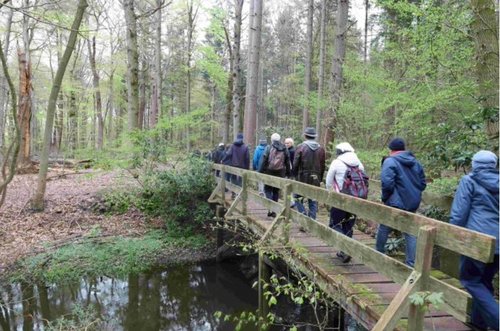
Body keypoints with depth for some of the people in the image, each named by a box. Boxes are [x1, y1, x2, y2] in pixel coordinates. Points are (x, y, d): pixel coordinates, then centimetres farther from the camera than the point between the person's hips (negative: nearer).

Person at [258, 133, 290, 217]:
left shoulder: (268, 148, -6)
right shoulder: (285, 149, 6)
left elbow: (263, 161, -8)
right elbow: (288, 162, 8)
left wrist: (260, 172, -4)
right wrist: (288, 173, 14)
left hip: (269, 172, -3)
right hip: (280, 173, 3)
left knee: (268, 189, 7)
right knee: (276, 190, 13)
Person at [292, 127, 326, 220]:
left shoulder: (300, 147, -9)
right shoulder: (321, 149, 4)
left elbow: (295, 164, -9)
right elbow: (323, 166, 7)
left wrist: (294, 175, 5)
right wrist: (320, 178, 15)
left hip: (302, 178, -4)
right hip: (315, 180, 4)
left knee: (298, 198, 10)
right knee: (313, 201, 10)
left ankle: (304, 215, -4)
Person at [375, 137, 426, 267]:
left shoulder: (390, 161, -11)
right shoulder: (416, 162, 11)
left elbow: (387, 183, -21)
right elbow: (422, 183, 13)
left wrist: (385, 198, -6)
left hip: (396, 203, -6)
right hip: (413, 204, 6)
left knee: (384, 229, 12)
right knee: (411, 232, 11)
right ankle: (411, 263, 14)